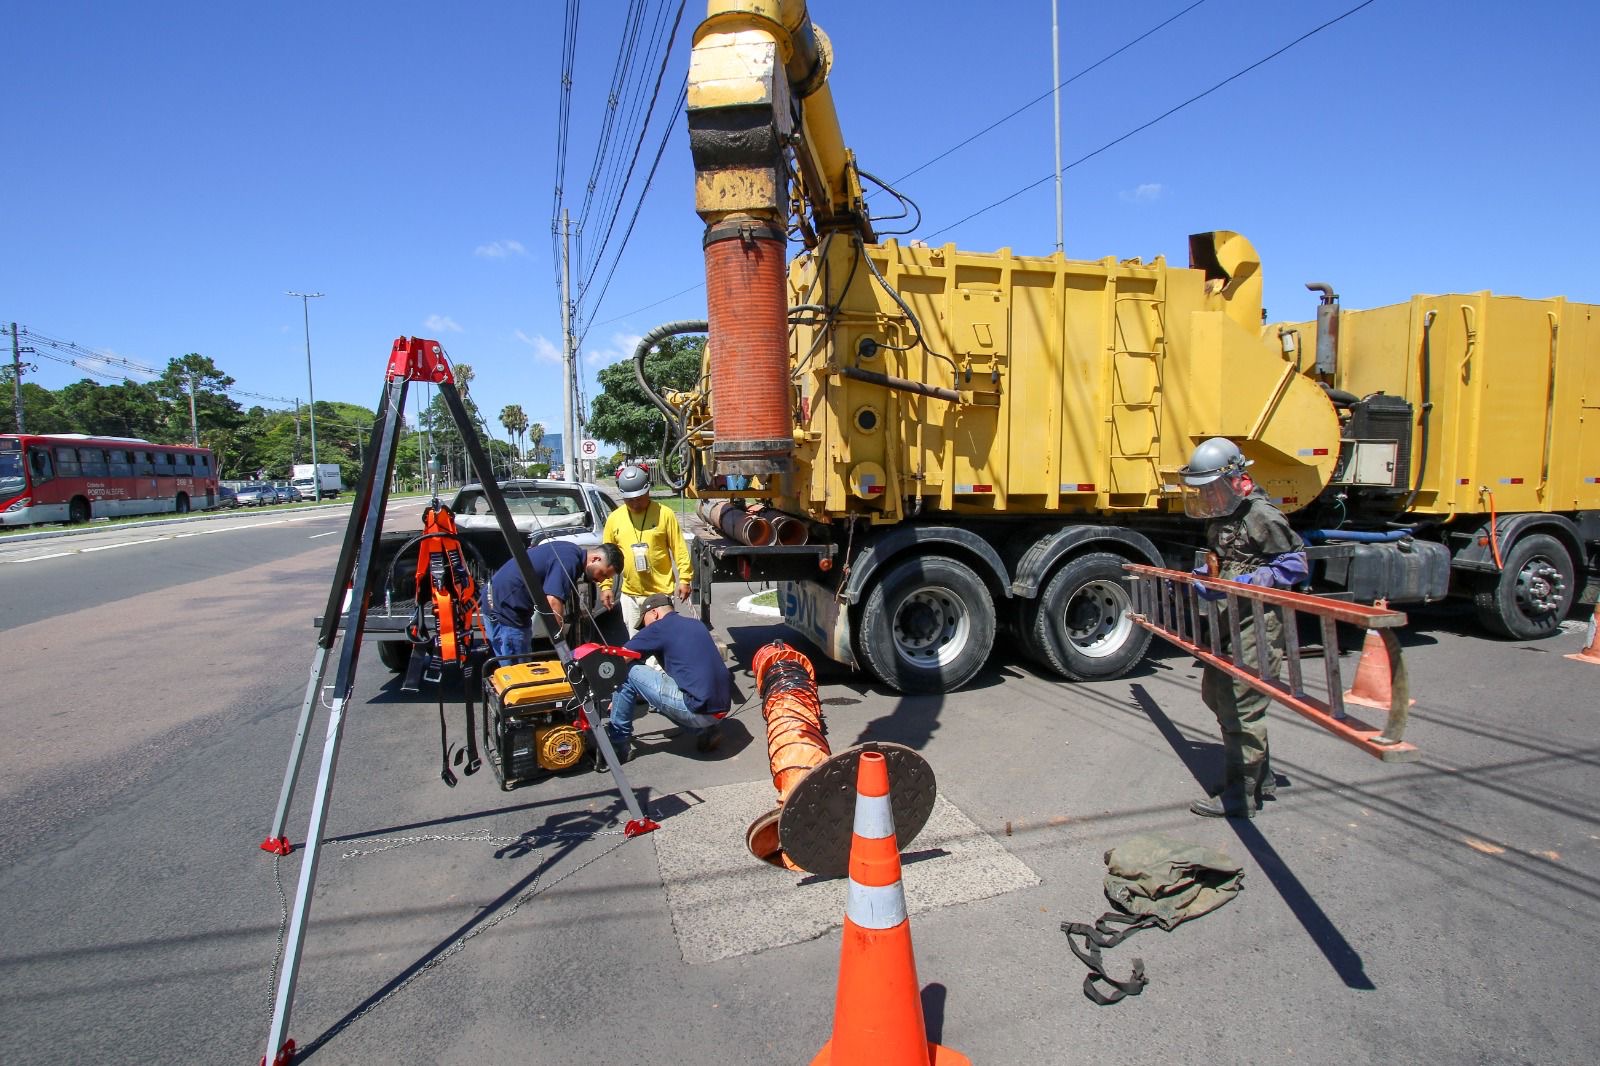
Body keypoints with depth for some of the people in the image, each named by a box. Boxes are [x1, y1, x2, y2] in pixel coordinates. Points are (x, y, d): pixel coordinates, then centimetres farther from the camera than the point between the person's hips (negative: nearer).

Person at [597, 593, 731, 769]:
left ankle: (619, 744, 10)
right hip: (722, 707, 8)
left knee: (628, 673, 2)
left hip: (699, 709, -7)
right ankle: (706, 729, 15)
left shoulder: (658, 628, -1)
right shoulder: (696, 624, 20)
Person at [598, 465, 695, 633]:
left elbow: (679, 549, -4)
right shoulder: (614, 518, 2)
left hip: (661, 591, -3)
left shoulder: (664, 513, -6)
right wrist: (606, 586, 4)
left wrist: (684, 579, -8)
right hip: (630, 594, 3)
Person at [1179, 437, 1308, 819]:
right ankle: (1261, 778, 30)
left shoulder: (1261, 516, -15)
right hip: (1230, 621, 10)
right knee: (1215, 693, 16)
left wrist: (1248, 582, -24)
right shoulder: (1221, 516, 13)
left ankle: (1240, 796, 5)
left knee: (1240, 706, -6)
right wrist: (1203, 576, 7)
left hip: (1259, 623, -10)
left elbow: (1294, 565, -16)